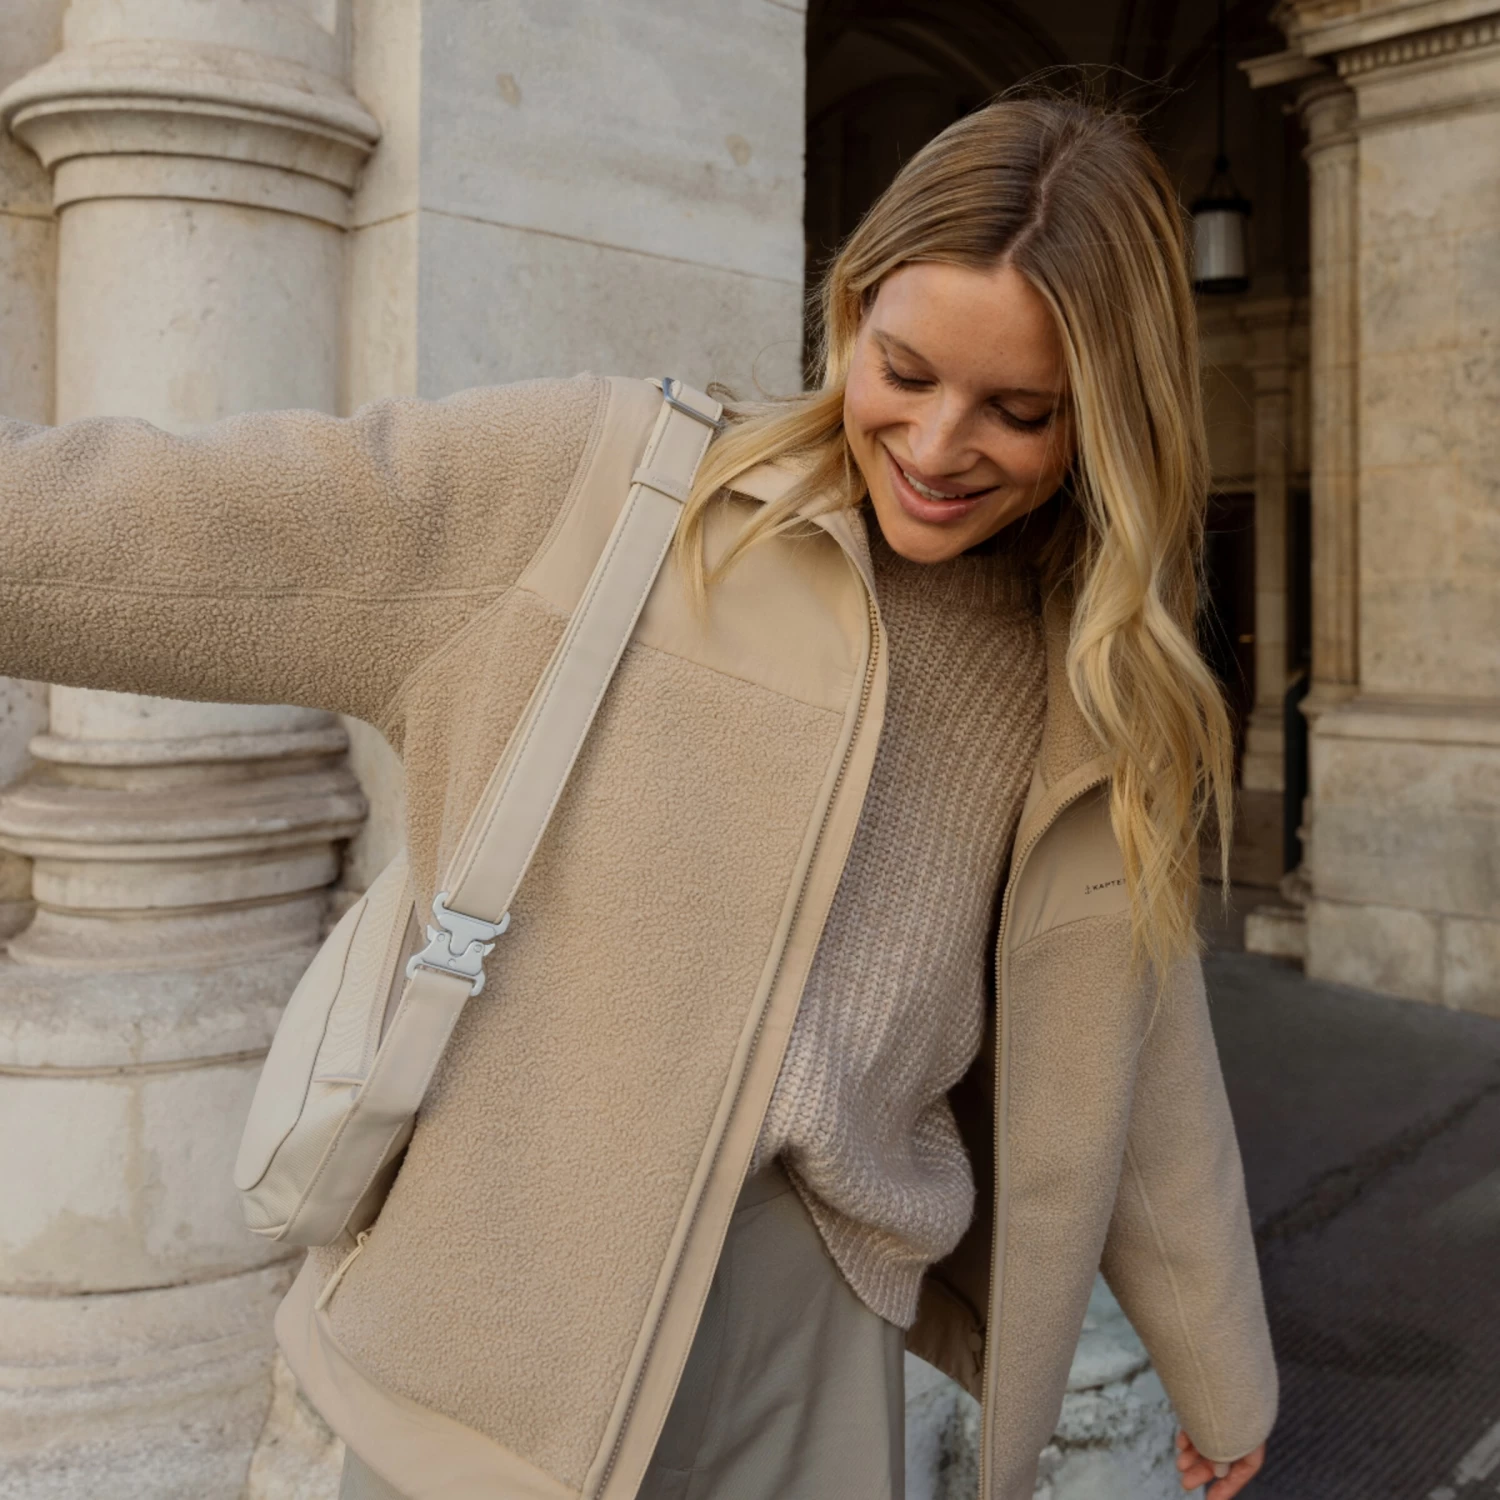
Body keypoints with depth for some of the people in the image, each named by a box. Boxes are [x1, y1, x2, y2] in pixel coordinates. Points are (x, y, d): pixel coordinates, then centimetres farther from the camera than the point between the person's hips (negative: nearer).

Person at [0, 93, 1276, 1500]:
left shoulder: (1091, 684, 1)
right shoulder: (594, 485, -9)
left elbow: (1132, 1060, 9)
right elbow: (150, 525, -11)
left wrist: (1220, 1369, 18)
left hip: (810, 1372, 3)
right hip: (499, 1348, -2)